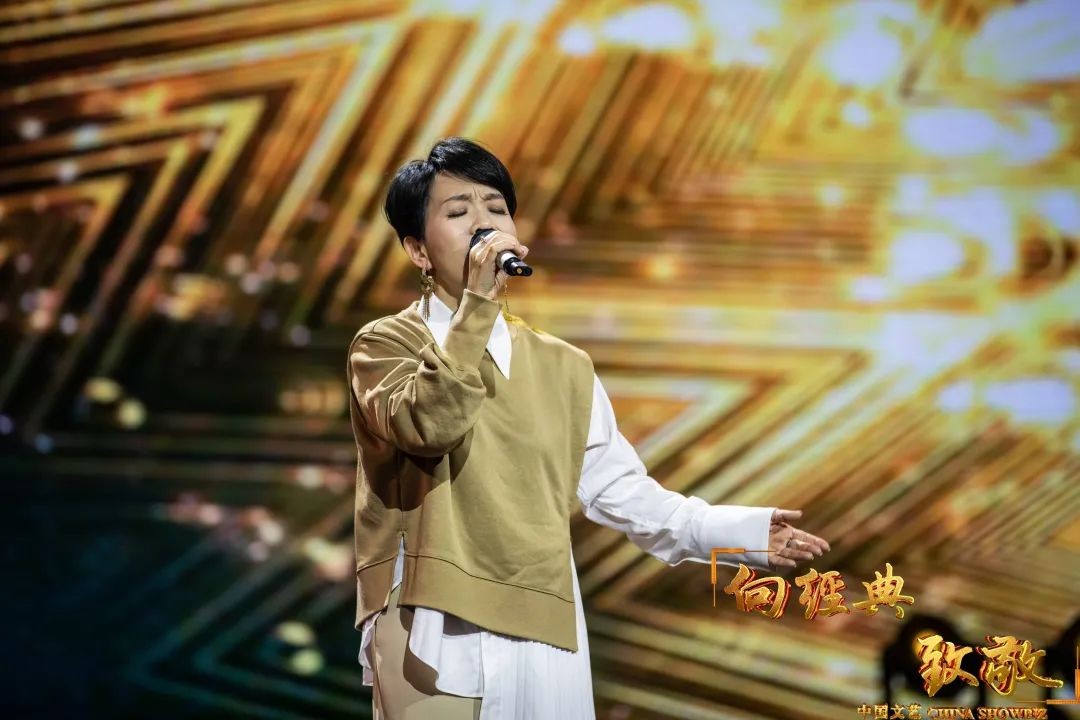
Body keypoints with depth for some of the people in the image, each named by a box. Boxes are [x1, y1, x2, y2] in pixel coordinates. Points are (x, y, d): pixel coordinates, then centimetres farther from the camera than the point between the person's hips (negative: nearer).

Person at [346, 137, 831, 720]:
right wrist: (476, 305, -20)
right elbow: (428, 425, -19)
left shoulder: (563, 366, 14)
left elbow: (617, 488, 12)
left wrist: (740, 531, 3)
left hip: (548, 640, 4)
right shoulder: (385, 344, 1)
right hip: (435, 637, -4)